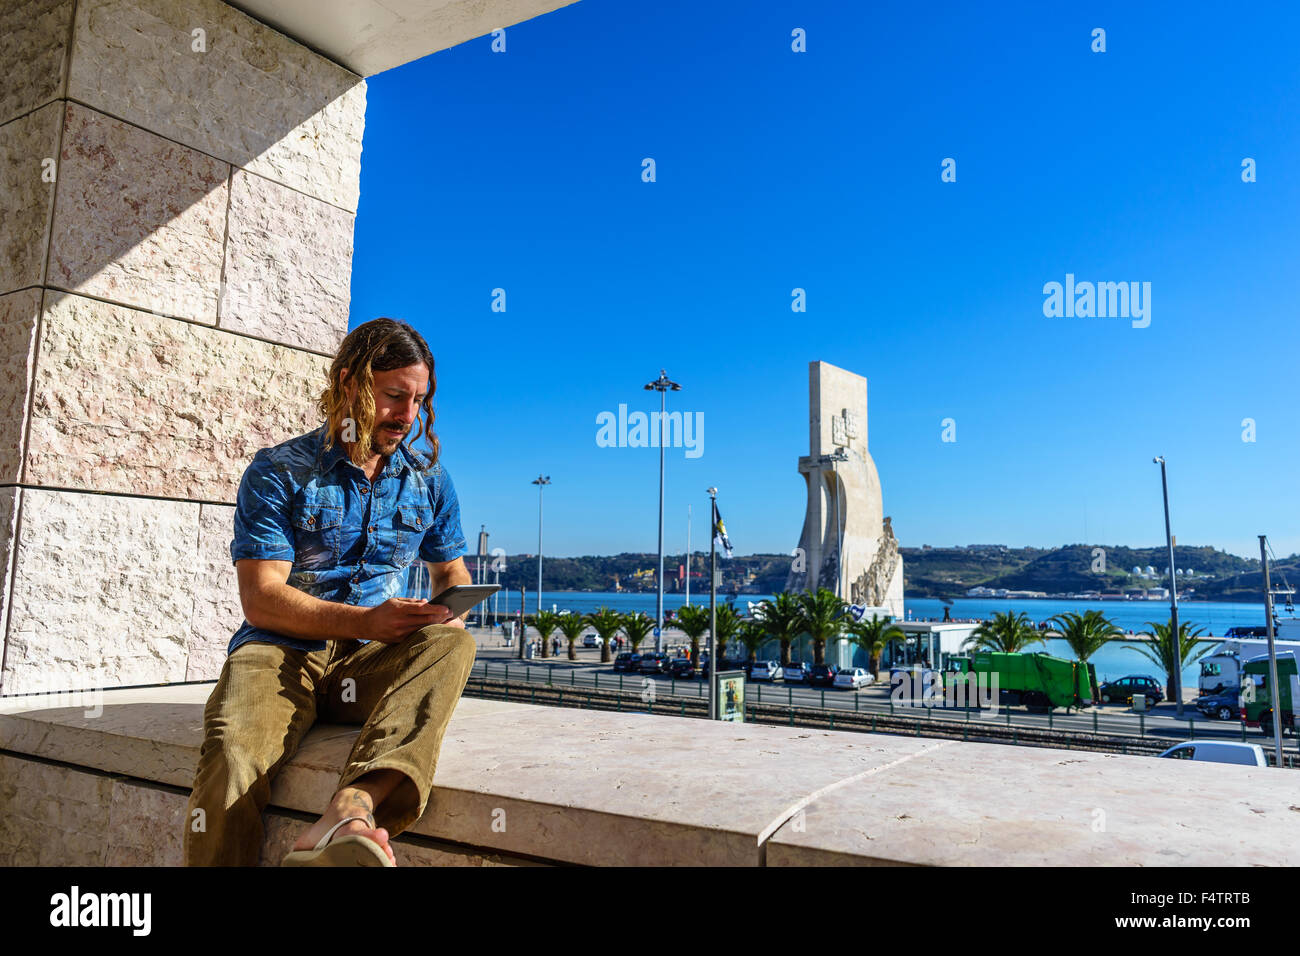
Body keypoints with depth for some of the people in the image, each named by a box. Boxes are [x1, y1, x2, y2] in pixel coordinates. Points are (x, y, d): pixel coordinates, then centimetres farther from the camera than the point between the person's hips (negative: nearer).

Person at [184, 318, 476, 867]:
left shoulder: (429, 479, 14)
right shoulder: (278, 472, 1)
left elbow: (451, 574, 23)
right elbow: (262, 600, -7)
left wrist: (449, 612, -3)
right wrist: (367, 621, -22)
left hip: (372, 661, 3)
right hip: (281, 652, -2)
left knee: (452, 645, -33)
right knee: (231, 757, -36)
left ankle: (351, 807, -54)